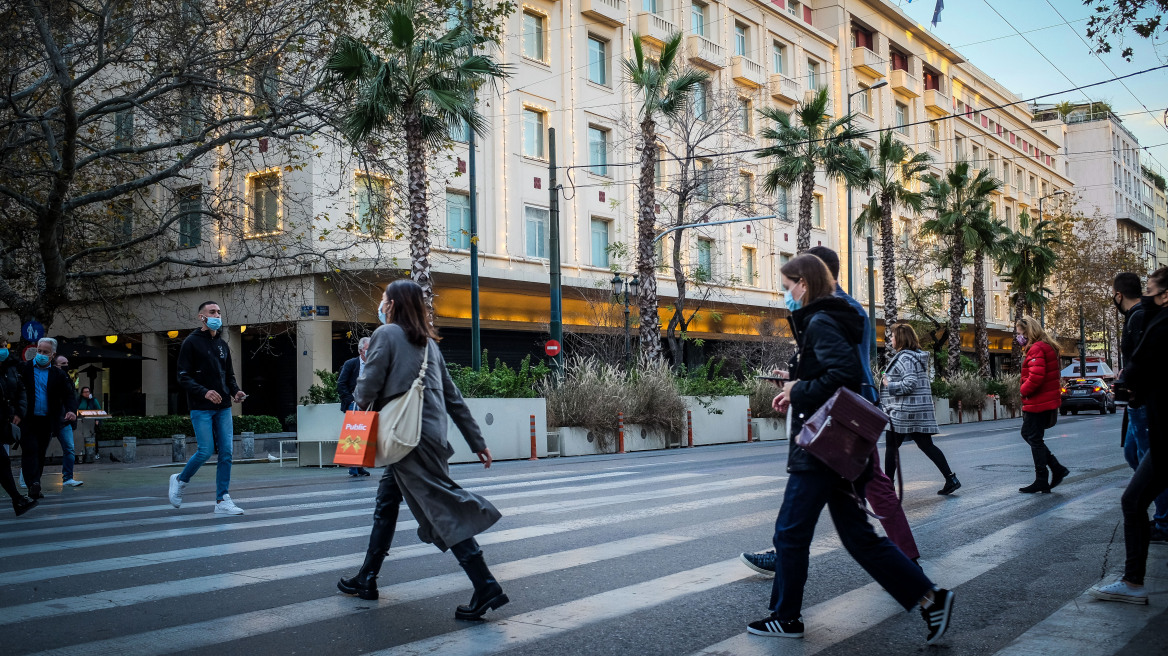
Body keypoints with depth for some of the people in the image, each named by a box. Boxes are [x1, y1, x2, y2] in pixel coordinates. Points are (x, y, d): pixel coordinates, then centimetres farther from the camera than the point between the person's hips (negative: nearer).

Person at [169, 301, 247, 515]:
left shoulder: (222, 345, 16)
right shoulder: (191, 343, -3)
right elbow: (183, 377, -8)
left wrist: (235, 391, 2)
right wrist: (204, 392, -23)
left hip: (223, 407, 6)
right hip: (201, 408, -5)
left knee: (226, 453, -1)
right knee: (206, 451, -8)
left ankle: (222, 500, 4)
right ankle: (180, 480, 20)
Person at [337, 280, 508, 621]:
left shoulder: (386, 334, -4)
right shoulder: (428, 343, 18)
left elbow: (367, 389, -11)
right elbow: (454, 397, 16)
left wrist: (360, 399, 13)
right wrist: (477, 442, 17)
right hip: (430, 433, 8)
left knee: (442, 506, -12)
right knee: (386, 502, 19)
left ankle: (486, 587, -16)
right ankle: (367, 578, 29)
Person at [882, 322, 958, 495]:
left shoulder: (904, 358, -15)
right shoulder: (918, 356, 15)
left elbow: (910, 384, -24)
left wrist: (889, 384, -12)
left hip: (904, 411, -9)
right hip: (921, 410, 9)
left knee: (891, 447, 2)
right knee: (926, 445, 10)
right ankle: (951, 479, 3)